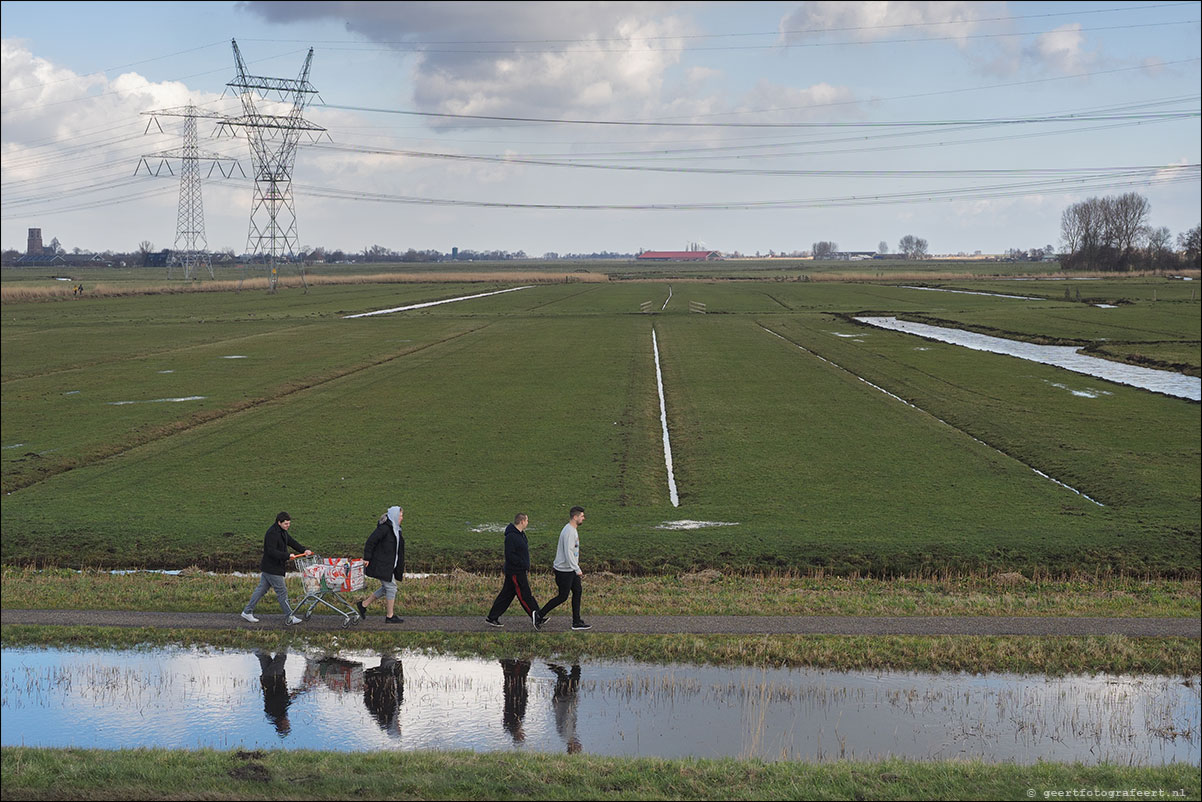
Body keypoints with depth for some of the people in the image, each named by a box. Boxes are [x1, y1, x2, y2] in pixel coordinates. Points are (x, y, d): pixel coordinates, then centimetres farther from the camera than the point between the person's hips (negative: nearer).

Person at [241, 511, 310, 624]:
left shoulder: (282, 532, 11)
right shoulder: (272, 533, -22)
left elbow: (291, 542, 18)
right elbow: (272, 552, -28)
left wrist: (304, 550, 4)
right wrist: (287, 556, -30)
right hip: (272, 569, -10)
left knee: (261, 589, 15)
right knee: (282, 591, -2)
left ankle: (247, 611, 21)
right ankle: (289, 617, 6)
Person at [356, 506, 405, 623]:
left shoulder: (395, 529, 13)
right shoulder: (384, 528, -17)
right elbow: (370, 541, -19)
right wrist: (367, 558, -19)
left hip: (388, 565, 10)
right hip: (381, 564, -10)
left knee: (386, 587, 14)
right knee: (391, 587, -4)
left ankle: (363, 604, 22)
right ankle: (390, 616, 5)